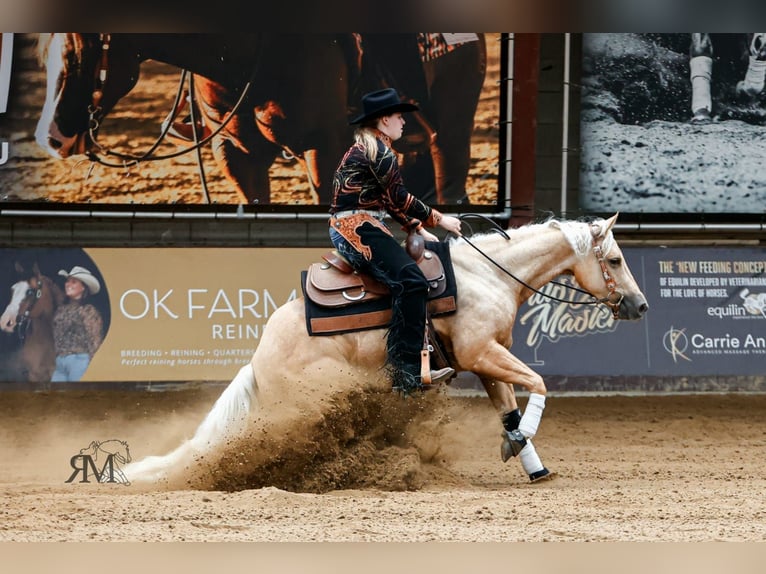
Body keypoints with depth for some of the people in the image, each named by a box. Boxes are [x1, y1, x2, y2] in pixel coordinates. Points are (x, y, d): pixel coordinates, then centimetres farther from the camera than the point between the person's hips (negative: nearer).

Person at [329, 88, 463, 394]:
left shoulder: (365, 148, 22)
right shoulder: (379, 150, -10)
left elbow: (392, 202, 24)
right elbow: (400, 199, -13)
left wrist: (419, 229, 15)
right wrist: (438, 220, -4)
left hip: (348, 229, 11)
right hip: (357, 228, -11)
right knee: (411, 280, -25)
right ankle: (406, 371, -33)